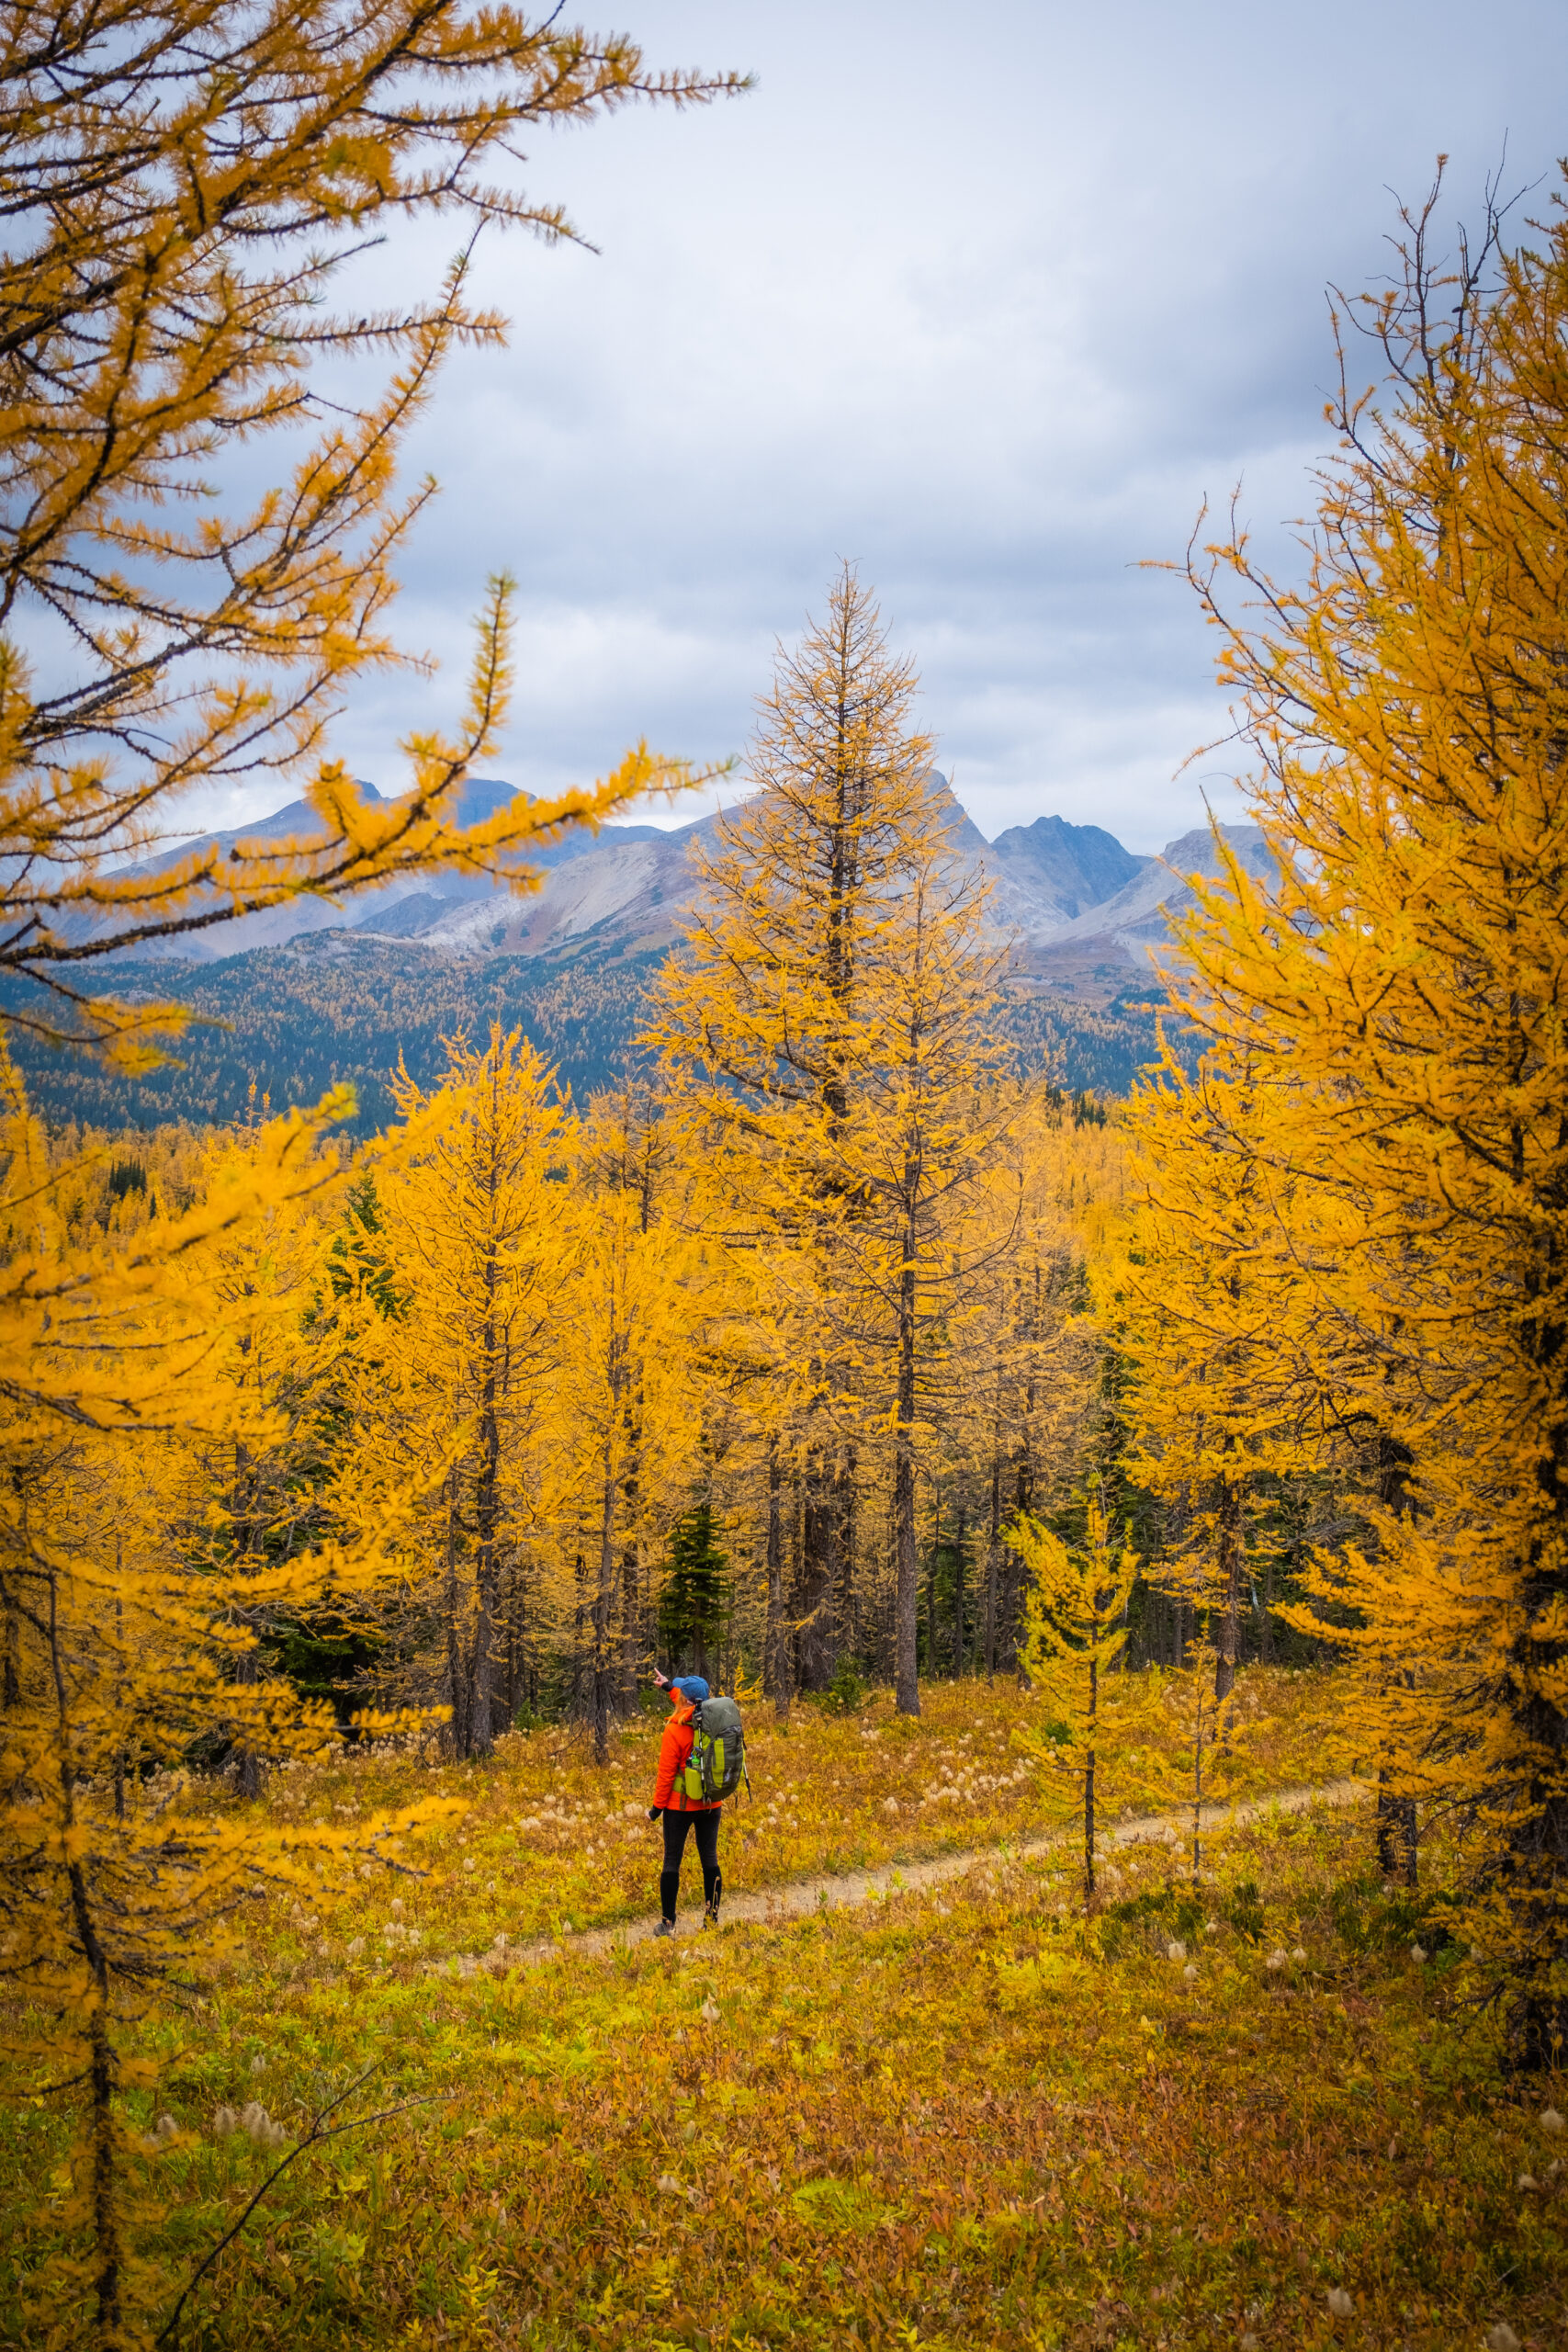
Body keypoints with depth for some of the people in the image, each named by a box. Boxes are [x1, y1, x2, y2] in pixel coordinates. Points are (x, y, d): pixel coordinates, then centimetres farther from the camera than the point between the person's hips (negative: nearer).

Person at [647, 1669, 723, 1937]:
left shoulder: (674, 1731, -18)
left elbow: (666, 1773, -14)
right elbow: (692, 1710, 19)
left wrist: (657, 1806, -3)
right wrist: (668, 1687, 29)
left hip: (680, 1805, -4)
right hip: (711, 1804, 4)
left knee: (672, 1862, 5)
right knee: (710, 1859, 13)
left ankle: (668, 1924, 9)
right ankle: (712, 1918, 18)